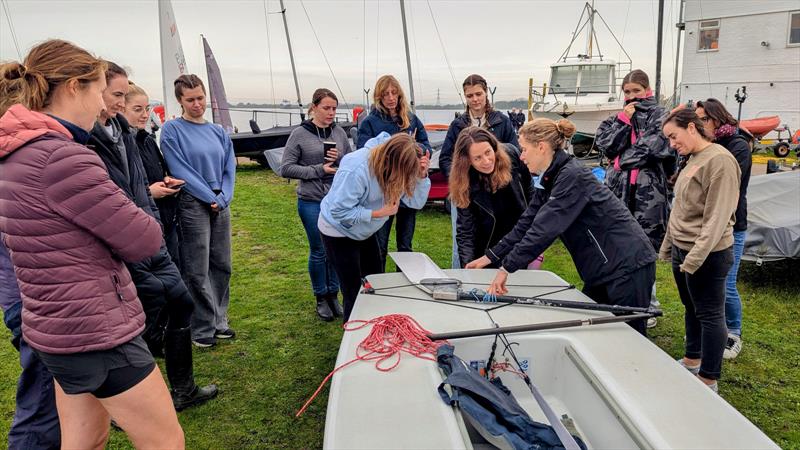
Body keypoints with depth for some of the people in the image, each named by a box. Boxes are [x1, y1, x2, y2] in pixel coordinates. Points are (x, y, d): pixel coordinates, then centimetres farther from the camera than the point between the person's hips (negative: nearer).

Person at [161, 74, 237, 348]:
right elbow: (181, 170, -10)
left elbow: (229, 168, 9)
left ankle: (219, 321, 24)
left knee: (221, 265, 11)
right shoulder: (172, 130, -4)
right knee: (197, 271, -1)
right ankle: (202, 328, 11)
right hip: (193, 205, -6)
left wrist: (223, 197, -6)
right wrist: (210, 197, -11)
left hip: (221, 205, 6)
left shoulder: (218, 132, 12)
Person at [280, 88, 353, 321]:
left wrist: (341, 159, -10)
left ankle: (333, 295, 27)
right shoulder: (300, 134, -4)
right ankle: (321, 299, 23)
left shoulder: (339, 133, 6)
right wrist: (318, 170, -14)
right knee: (318, 251, 5)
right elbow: (286, 168, -6)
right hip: (312, 202, -3)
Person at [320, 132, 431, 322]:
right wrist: (379, 213, -31)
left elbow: (416, 202, -12)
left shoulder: (399, 166, -16)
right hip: (339, 231, -7)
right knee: (354, 293, -3)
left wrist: (421, 176, -30)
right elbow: (340, 211, -32)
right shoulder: (356, 169, -36)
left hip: (365, 231, 7)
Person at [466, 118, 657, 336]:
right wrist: (490, 257, 7)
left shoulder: (572, 176, -21)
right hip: (603, 268, 9)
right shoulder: (549, 180, 8)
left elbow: (545, 228, -26)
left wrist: (507, 267, -23)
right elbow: (526, 224, 10)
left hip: (628, 265, -9)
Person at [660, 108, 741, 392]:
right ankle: (691, 361, 34)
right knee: (691, 308, 19)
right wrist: (668, 247, 19)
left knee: (709, 314, 1)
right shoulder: (693, 160, 11)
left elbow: (717, 217, -21)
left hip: (707, 255, -9)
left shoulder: (719, 160, -17)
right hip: (682, 250, 9)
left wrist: (696, 257, -23)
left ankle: (709, 381, 11)